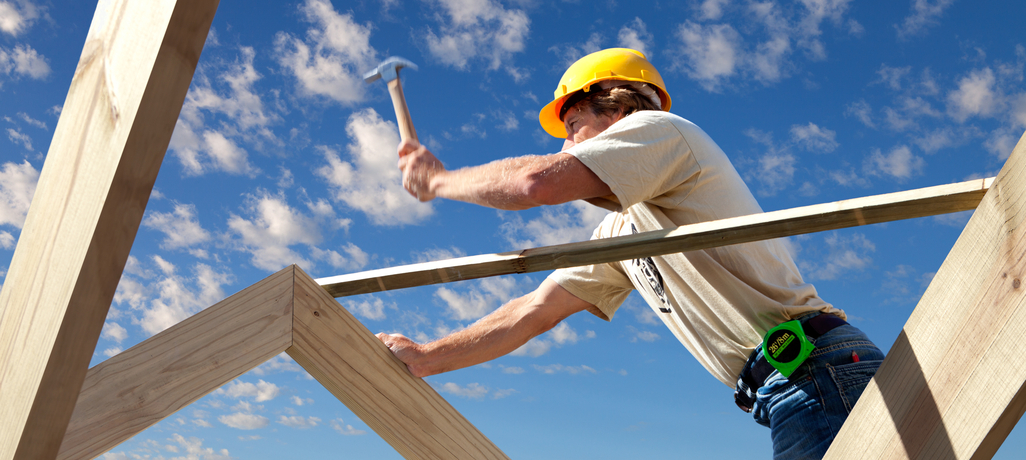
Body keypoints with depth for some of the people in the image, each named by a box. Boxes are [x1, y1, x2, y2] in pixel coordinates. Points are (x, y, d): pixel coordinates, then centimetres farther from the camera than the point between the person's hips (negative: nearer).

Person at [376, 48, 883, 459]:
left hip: (819, 374, -9)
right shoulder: (617, 232, 22)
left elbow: (537, 182, -18)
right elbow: (535, 311, 22)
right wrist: (424, 358, 20)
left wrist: (437, 180, 0)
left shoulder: (660, 128, -3)